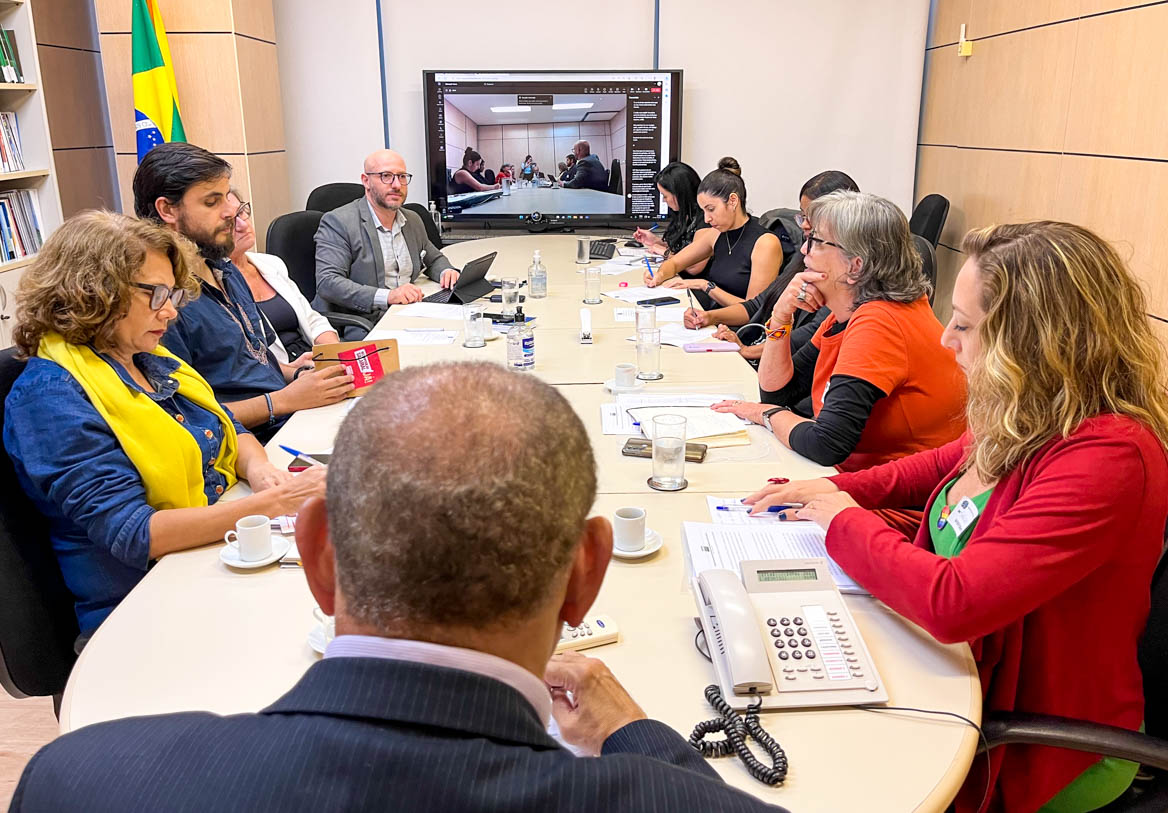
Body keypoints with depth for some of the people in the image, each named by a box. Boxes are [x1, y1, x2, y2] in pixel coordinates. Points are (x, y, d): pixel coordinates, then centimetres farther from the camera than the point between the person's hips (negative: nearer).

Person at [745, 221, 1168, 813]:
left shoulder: (1108, 460, -30)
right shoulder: (1031, 420, -3)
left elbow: (952, 604, -35)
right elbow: (943, 464, 18)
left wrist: (845, 521, -18)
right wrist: (835, 489, 2)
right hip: (956, 665, 7)